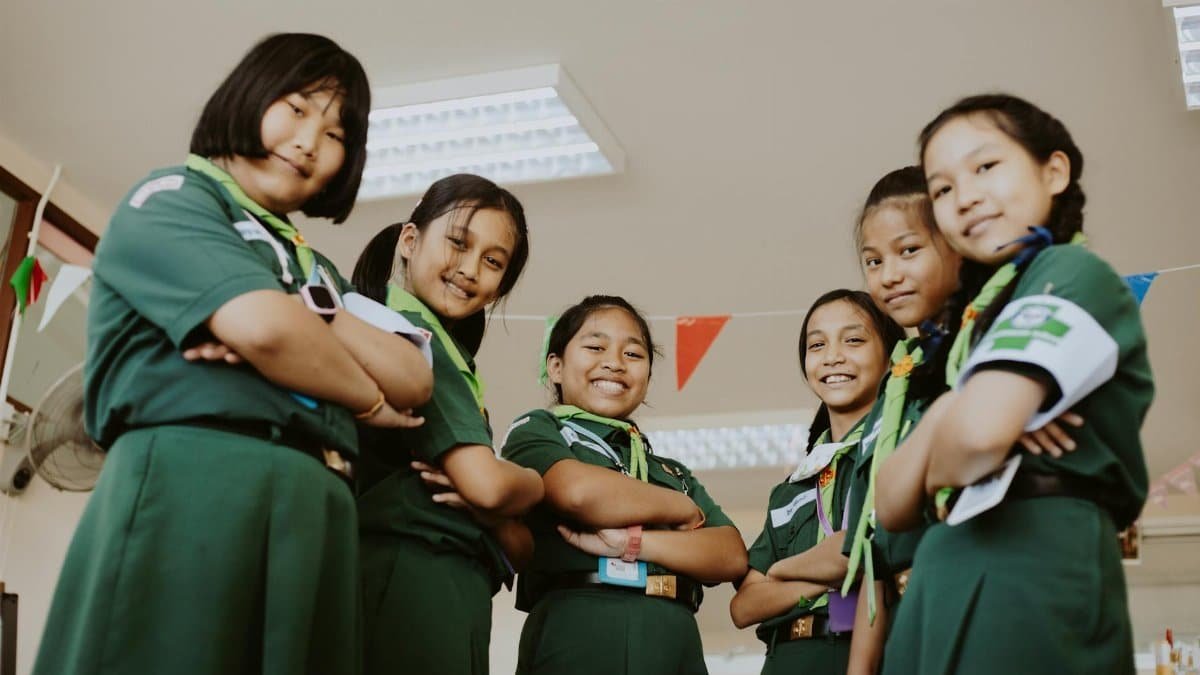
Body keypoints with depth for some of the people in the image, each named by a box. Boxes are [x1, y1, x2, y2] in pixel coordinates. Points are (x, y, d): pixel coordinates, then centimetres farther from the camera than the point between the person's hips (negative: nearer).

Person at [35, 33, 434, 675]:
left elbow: (414, 379, 13)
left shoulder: (318, 271, 28)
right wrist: (368, 400, 5)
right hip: (196, 483, -7)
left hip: (317, 507, 7)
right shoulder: (171, 198, 7)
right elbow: (263, 326, -12)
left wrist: (314, 321, -3)